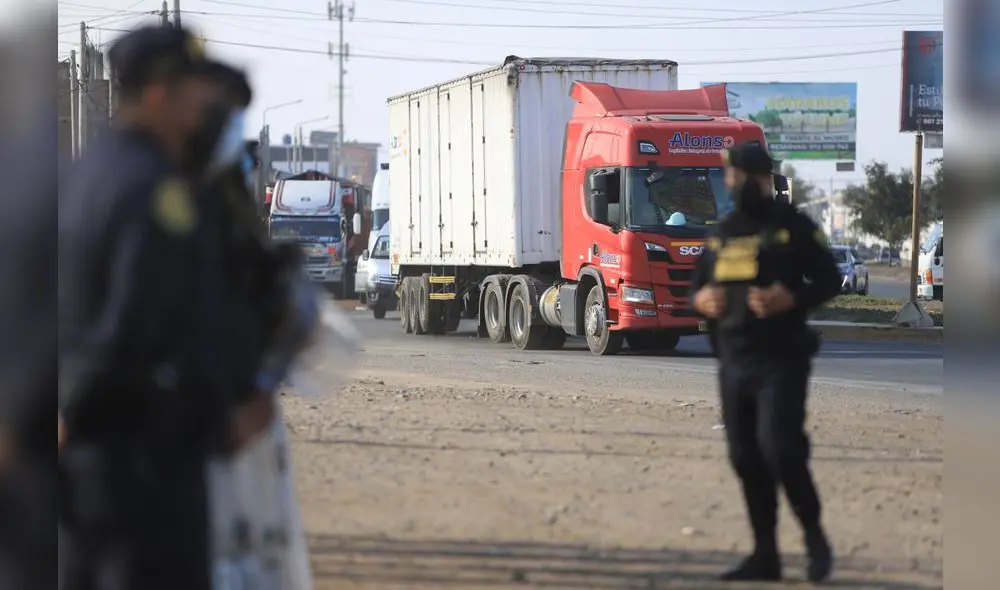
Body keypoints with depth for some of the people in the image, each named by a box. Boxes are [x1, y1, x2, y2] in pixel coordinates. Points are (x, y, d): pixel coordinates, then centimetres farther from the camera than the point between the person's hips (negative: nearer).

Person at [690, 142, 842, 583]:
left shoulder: (792, 226, -2)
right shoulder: (720, 234, 15)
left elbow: (829, 280, -3)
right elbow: (698, 285, 22)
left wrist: (791, 298, -20)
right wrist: (700, 299, -1)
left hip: (781, 358, -6)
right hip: (733, 361, 6)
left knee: (779, 448, -17)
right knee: (746, 458, 7)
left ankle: (815, 537, 3)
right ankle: (765, 555, 17)